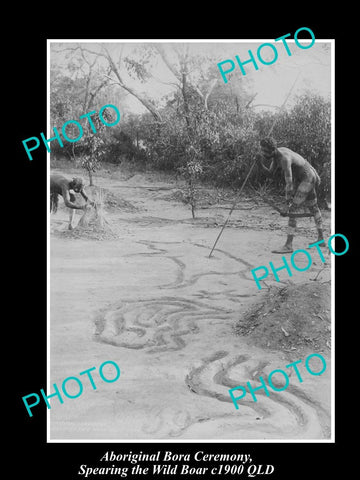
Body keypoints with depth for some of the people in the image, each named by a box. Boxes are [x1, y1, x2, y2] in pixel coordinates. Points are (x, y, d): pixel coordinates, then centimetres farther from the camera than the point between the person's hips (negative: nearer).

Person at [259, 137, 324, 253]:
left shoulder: (284, 158, -32)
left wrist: (289, 199, -29)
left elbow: (289, 181, -33)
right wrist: (261, 165, -16)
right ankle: (321, 239, 34)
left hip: (307, 179, -11)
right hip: (299, 178, 11)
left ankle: (288, 245, -15)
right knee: (313, 207, 20)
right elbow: (270, 171, 2)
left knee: (292, 210, -15)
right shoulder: (276, 153, -3)